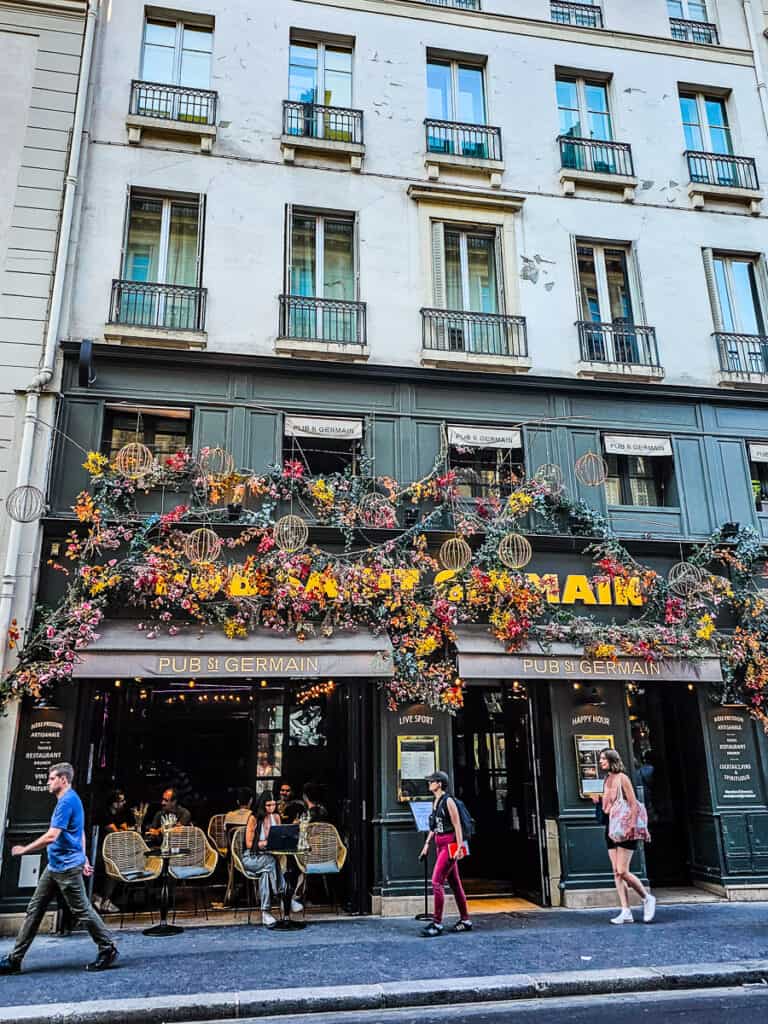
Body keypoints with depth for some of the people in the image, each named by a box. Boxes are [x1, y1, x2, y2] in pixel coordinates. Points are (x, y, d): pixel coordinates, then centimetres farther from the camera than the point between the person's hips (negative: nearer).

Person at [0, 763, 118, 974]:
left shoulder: (67, 801, -18)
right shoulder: (70, 800, 15)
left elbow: (51, 836, -24)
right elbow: (80, 834, 21)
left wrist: (24, 850, -13)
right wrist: (83, 858, 21)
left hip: (67, 867, -10)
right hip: (54, 866, 10)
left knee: (82, 911, -2)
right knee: (34, 909, 10)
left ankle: (108, 950, 8)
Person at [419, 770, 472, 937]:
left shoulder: (448, 800, -13)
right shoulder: (435, 801, 12)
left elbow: (457, 825, -16)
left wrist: (459, 848, -19)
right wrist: (427, 843, 14)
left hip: (450, 844, -9)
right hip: (440, 844, 9)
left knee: (437, 881, -11)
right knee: (454, 883, 13)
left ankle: (437, 923, -6)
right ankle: (465, 920, 22)